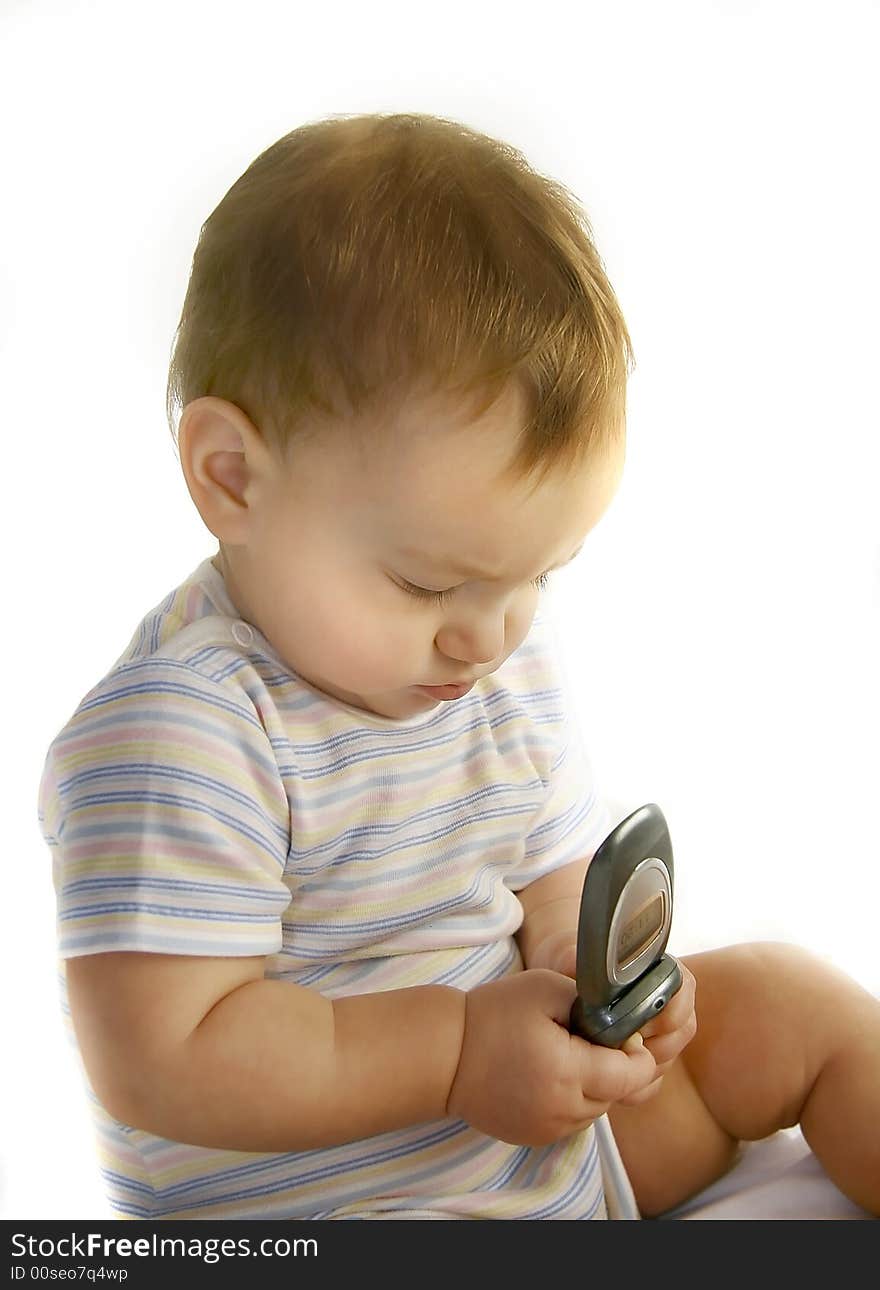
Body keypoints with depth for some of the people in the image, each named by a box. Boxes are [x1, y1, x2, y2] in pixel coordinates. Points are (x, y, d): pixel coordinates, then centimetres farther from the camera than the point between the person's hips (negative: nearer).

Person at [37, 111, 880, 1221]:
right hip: (316, 1198, -7)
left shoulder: (508, 654, 1)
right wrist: (458, 1048, -26)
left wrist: (585, 959, -11)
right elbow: (160, 1063, -28)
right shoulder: (171, 740, -26)